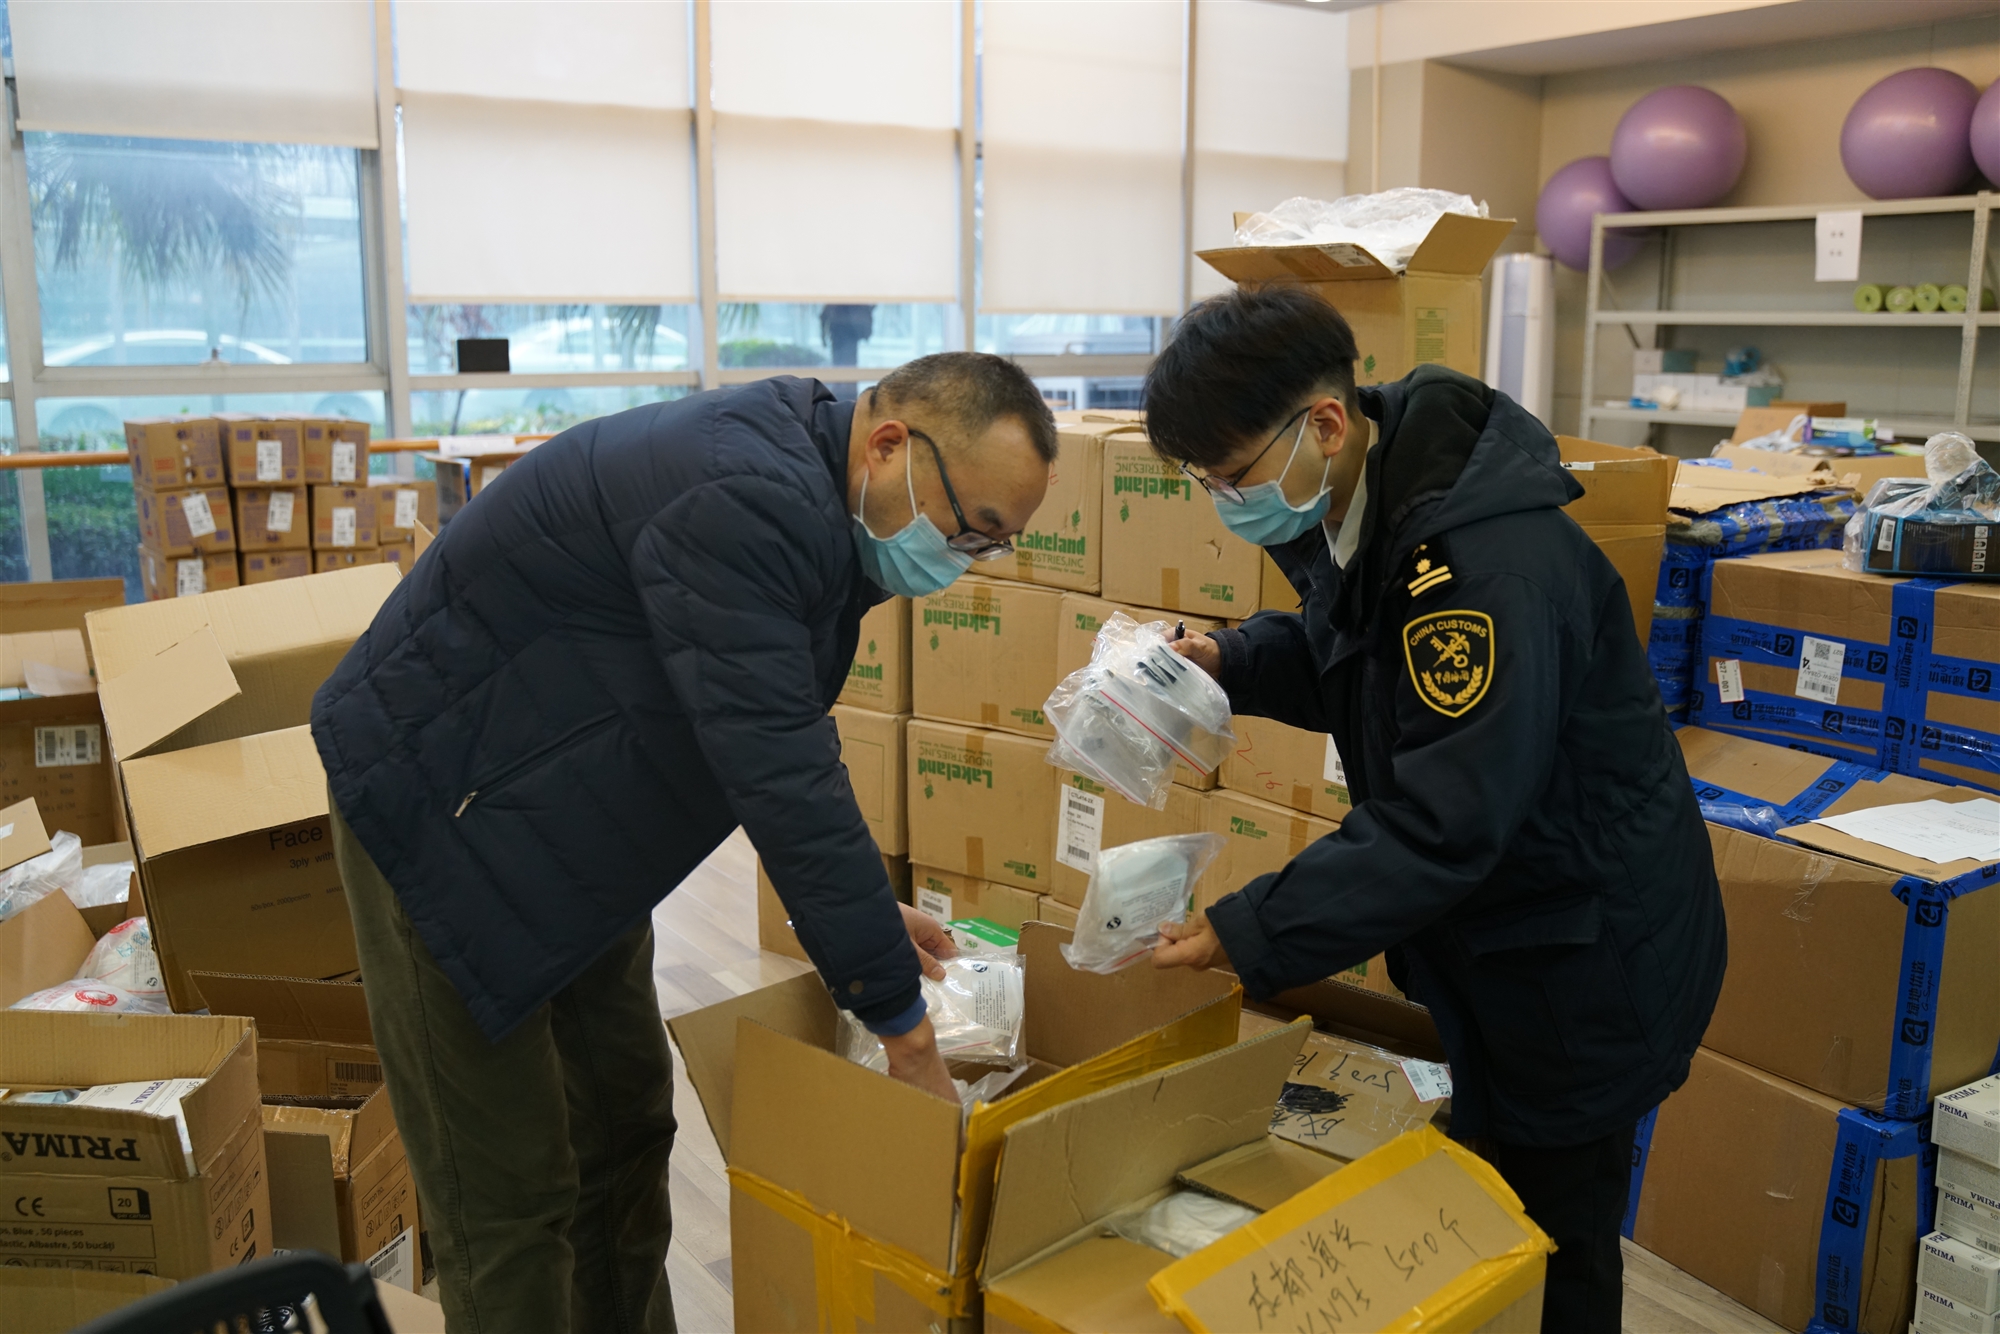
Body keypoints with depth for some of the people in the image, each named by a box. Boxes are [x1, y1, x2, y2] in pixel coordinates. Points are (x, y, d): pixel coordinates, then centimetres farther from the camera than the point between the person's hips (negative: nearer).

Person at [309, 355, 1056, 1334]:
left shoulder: (809, 499, 1)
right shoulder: (742, 501, -32)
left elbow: (783, 741, 11)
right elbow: (781, 777, -34)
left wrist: (863, 910, 7)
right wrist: (900, 1019, -26)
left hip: (570, 830, 10)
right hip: (443, 817, -9)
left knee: (626, 1125, 17)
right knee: (510, 1188, -1)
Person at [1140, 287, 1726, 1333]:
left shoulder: (1491, 566, -33)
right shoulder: (1349, 505, -4)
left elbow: (1443, 825, -33)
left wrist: (1248, 935, -30)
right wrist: (1231, 663, -5)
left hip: (1584, 961, -8)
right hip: (1490, 938, 9)